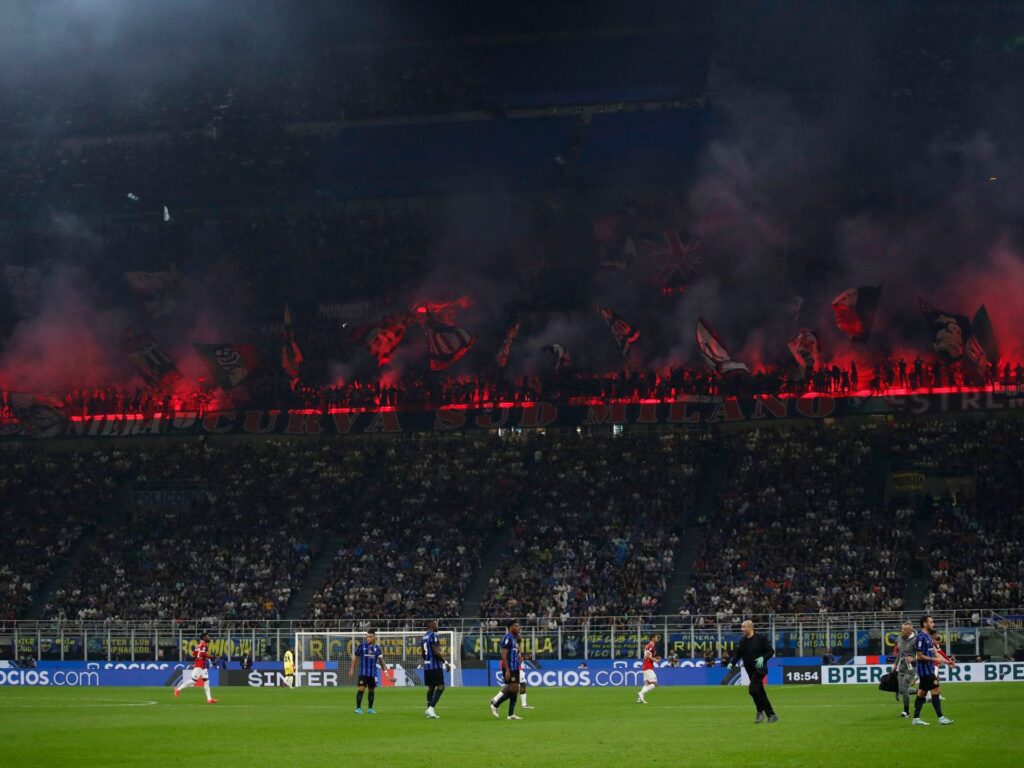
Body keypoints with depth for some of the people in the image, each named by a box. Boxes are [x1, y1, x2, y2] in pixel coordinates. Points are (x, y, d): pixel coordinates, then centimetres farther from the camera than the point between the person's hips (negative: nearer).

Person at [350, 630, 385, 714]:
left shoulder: (377, 648, 5)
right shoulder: (362, 646, 0)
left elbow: (381, 659, 5)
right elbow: (355, 657, 7)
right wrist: (352, 668, 5)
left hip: (373, 673, 3)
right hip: (363, 672, -3)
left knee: (372, 690, 8)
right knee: (361, 689, -10)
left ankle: (370, 709, 18)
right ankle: (358, 708, -3)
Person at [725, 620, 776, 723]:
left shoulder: (761, 638, -7)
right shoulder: (743, 641, 10)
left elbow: (771, 651, -6)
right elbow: (737, 654, 10)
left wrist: (763, 658, -22)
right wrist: (731, 663, -7)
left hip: (759, 669, -6)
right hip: (750, 671, 6)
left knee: (752, 689, -21)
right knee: (760, 693, 9)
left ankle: (760, 711, -3)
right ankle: (771, 715, 17)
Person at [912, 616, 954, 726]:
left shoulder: (928, 637, 14)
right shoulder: (921, 637, -16)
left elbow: (934, 652, 16)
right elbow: (920, 656, -17)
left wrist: (946, 661, 9)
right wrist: (935, 660, -18)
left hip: (929, 669, 9)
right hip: (925, 670, -9)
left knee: (922, 692, 10)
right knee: (935, 691, -9)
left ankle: (916, 718, 12)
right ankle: (941, 718, -8)